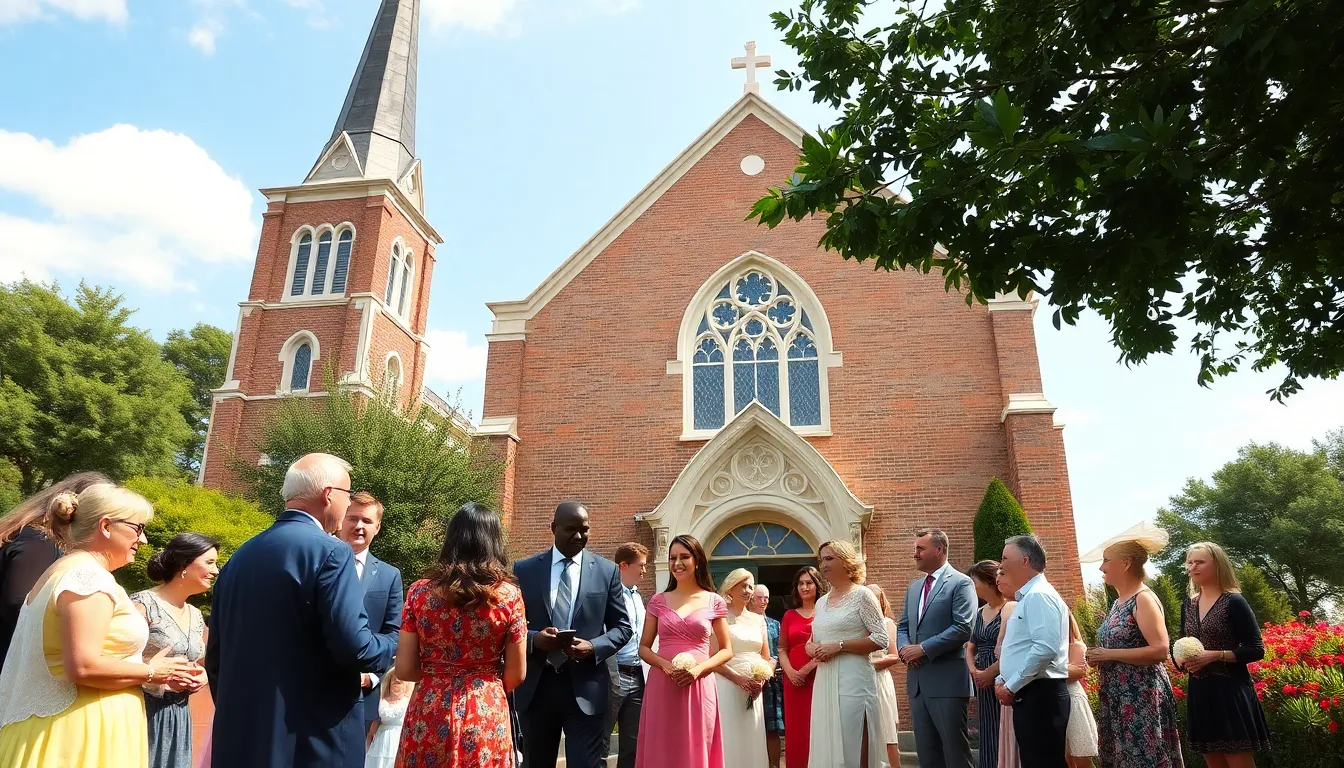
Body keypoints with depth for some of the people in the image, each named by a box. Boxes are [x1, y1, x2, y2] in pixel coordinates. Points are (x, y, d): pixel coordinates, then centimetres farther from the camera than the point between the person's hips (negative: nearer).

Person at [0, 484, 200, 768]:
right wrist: (152, 672, -11)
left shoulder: (65, 570, 14)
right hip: (85, 732, -10)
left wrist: (163, 674, 12)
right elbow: (83, 667, -25)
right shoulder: (89, 576, -17)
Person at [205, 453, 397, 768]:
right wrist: (396, 643, 0)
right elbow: (354, 647, -20)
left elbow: (215, 654, 13)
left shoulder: (241, 555, 8)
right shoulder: (330, 551, -14)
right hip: (314, 740, -7)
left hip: (240, 734, 7)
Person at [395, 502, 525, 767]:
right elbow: (516, 675, -2)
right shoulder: (509, 594, -7)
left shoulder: (420, 592, -5)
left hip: (428, 718, 1)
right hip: (486, 719, -1)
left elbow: (404, 670, -2)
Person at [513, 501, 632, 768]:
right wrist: (533, 638, -17)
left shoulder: (607, 571, 3)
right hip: (535, 686, 2)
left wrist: (593, 647, -14)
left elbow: (622, 626, 5)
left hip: (585, 687, -1)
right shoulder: (524, 570, 3)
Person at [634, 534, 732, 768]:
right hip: (661, 688, 1)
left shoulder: (714, 602, 3)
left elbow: (726, 650, 6)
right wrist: (665, 664, -11)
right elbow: (643, 647, 8)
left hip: (699, 688, -1)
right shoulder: (659, 601, 6)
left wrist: (699, 669, -11)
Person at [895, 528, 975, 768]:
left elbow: (963, 628, -16)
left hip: (947, 680, -7)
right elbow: (902, 626, 19)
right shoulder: (914, 587, 17)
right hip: (917, 680, 7)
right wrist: (904, 648, -3)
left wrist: (923, 649, -17)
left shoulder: (960, 583, -6)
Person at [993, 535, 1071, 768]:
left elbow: (1046, 648, -24)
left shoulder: (1039, 595, -13)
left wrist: (1011, 686, -17)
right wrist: (1002, 680, 11)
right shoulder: (1026, 598, 19)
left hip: (1040, 695, -10)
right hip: (1028, 696, 10)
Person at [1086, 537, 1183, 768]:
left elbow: (1160, 650, -22)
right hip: (1118, 699, 9)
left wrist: (1109, 655, -19)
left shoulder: (1143, 599, -14)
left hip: (1141, 698, -9)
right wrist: (1099, 657, 5)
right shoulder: (1118, 602, 12)